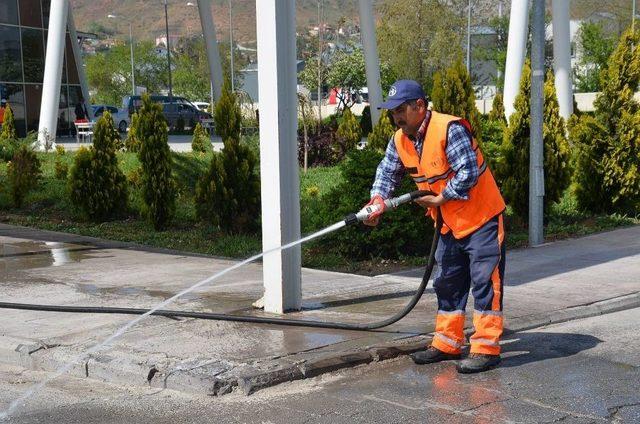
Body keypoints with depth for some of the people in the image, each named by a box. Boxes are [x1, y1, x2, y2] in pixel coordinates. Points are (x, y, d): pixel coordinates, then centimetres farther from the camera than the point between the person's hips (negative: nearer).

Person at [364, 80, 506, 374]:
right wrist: (378, 200, -9)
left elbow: (468, 173, -27)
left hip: (481, 217, -9)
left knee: (485, 281, -6)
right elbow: (387, 172, 9)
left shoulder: (450, 129, -23)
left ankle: (486, 349, -2)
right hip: (450, 223, 9)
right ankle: (447, 344, 25)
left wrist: (439, 199, -20)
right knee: (447, 282, 14)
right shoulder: (400, 140, 2)